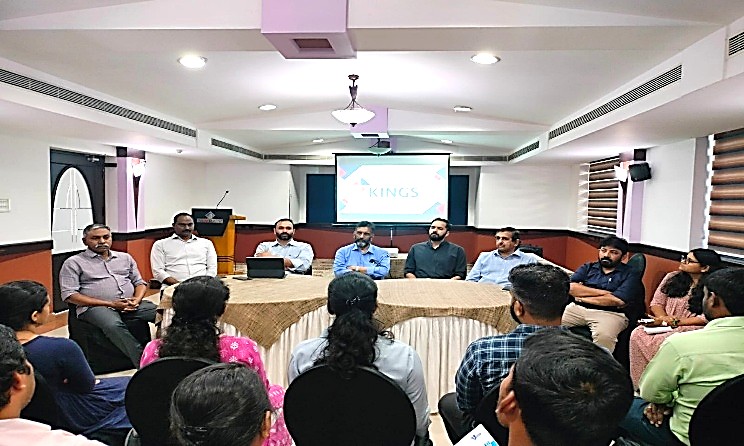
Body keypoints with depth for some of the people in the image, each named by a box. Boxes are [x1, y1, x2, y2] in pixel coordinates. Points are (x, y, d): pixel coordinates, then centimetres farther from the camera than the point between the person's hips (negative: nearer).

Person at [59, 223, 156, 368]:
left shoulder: (125, 258, 21)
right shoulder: (74, 263, 7)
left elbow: (139, 282, 23)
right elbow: (69, 295, -3)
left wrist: (137, 300, -3)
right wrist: (110, 304, -11)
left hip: (131, 305, 4)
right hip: (96, 307, -4)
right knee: (114, 325, -39)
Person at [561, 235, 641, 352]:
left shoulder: (630, 275, 9)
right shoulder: (587, 268, 19)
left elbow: (618, 301, -8)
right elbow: (571, 287, 2)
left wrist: (582, 298, -2)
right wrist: (602, 292, -6)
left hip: (609, 313, -3)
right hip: (577, 308, 3)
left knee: (604, 336, -36)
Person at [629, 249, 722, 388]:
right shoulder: (672, 277, 13)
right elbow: (656, 303, 13)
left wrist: (676, 322, -16)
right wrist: (663, 318, -8)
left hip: (691, 328, -4)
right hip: (664, 326, 5)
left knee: (659, 341, -35)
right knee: (638, 334, -27)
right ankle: (639, 385, -22)